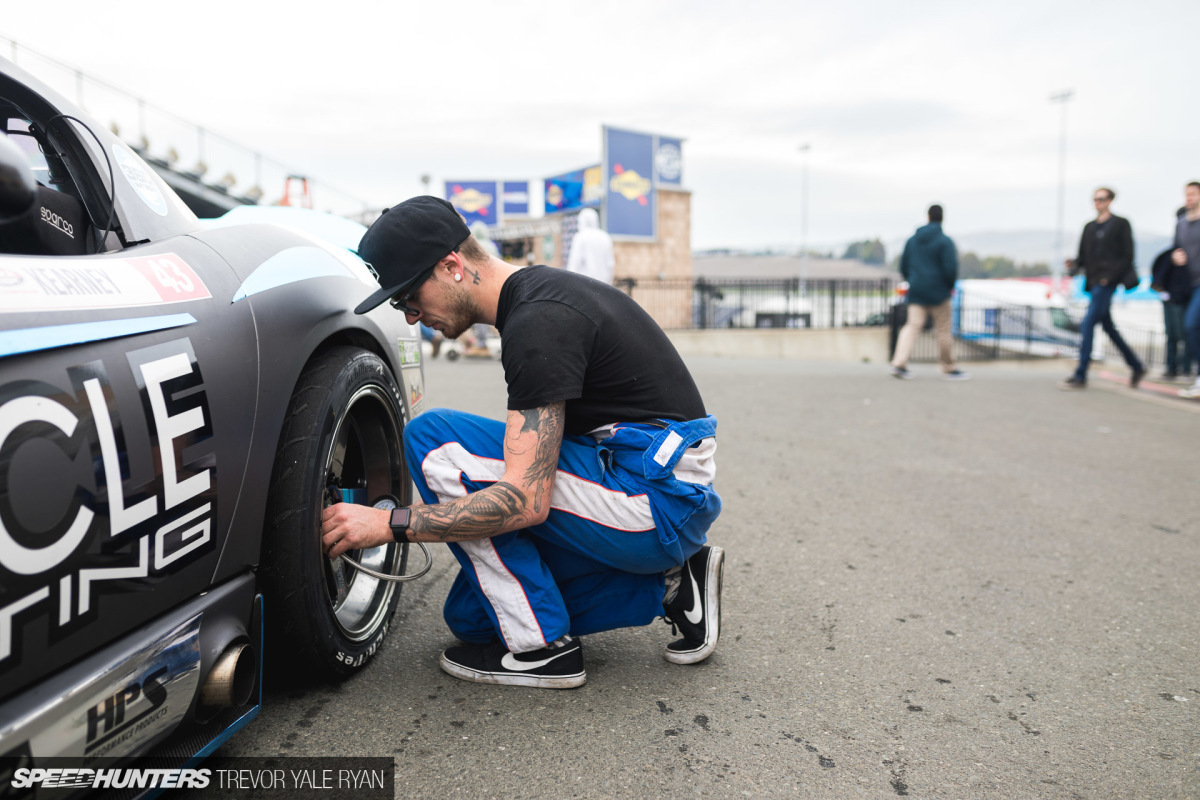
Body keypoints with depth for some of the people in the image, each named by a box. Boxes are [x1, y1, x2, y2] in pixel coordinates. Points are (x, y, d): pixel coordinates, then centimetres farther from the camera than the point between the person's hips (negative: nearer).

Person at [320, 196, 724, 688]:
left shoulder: (538, 320, -20)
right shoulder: (537, 292, 12)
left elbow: (527, 500, -25)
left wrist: (389, 524, -19)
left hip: (658, 500, -10)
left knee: (432, 438, -14)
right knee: (473, 613, 14)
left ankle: (541, 647, -7)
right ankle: (668, 585, 12)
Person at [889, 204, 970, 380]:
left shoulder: (912, 240, 7)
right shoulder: (945, 241, -9)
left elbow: (903, 266, 12)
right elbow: (951, 267, -15)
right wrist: (951, 286, 2)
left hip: (916, 291, 4)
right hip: (938, 293, -4)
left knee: (913, 325, 1)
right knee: (943, 329, 6)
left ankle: (899, 362, -17)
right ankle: (948, 369, 15)